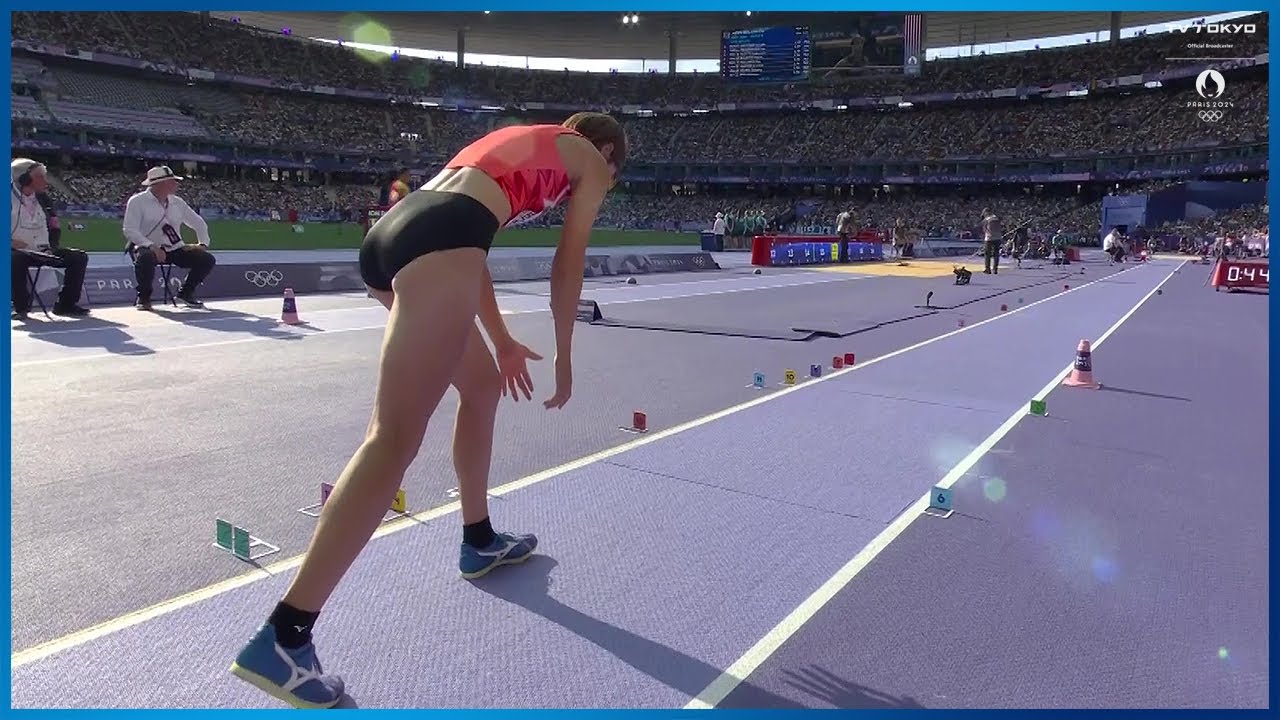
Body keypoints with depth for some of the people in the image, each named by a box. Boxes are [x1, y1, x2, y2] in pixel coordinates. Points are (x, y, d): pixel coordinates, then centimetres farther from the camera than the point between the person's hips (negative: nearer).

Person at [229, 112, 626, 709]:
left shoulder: (520, 142, 39)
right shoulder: (590, 160, 20)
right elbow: (567, 268, 18)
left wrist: (501, 341, 44)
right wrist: (563, 355, 30)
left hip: (390, 231, 9)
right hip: (434, 240, -9)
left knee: (483, 384, 24)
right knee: (395, 440, -14)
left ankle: (479, 541, 36)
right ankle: (283, 638, -16)